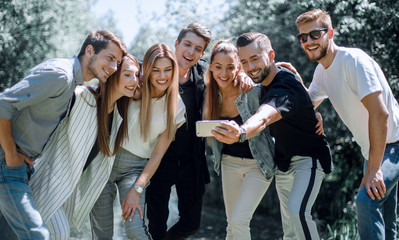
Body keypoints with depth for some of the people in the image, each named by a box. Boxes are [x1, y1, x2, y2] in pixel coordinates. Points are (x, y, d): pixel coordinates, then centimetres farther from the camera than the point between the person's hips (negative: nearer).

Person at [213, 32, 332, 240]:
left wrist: (241, 133, -67)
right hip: (284, 162, 8)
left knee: (297, 211, -28)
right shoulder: (265, 85, 1)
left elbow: (264, 117, -48)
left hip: (309, 158, -8)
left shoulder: (285, 86, -28)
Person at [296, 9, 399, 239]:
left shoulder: (353, 60, -22)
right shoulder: (322, 70, 5)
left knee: (366, 200, -25)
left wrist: (373, 169, -27)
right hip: (373, 148, 9)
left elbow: (380, 113, -27)